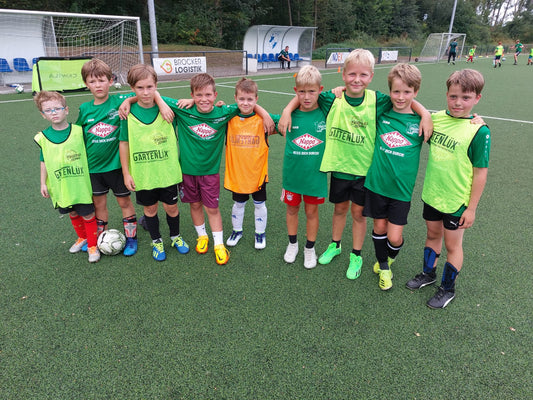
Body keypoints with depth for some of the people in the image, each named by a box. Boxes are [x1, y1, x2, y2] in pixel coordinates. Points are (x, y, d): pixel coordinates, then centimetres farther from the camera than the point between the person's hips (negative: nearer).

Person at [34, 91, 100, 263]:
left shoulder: (79, 131, -8)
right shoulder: (43, 137, 0)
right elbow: (44, 161, 9)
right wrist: (43, 183, 8)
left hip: (81, 183, -3)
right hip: (60, 186, 3)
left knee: (88, 215, 0)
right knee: (73, 213, 18)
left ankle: (92, 246, 17)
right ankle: (82, 238, 40)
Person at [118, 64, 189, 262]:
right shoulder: (128, 113, -7)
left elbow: (175, 138, 12)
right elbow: (124, 144, -2)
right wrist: (126, 173, -2)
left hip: (167, 172, 1)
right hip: (142, 174, 0)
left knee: (171, 207, 11)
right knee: (150, 208, 14)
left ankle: (175, 237, 37)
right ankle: (156, 242, 35)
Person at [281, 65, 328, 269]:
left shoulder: (326, 114, -10)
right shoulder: (290, 115, -7)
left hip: (315, 174, -1)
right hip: (292, 173, 1)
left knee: (311, 211, 13)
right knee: (292, 208, 17)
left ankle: (310, 248, 33)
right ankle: (292, 244, 39)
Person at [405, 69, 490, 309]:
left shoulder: (479, 131, -17)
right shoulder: (436, 118, -5)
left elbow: (480, 172, -13)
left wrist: (472, 208, -12)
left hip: (456, 201, -4)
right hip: (431, 194, 5)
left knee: (452, 244, 12)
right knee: (433, 235, 23)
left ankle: (448, 289, 33)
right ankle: (428, 274, 45)